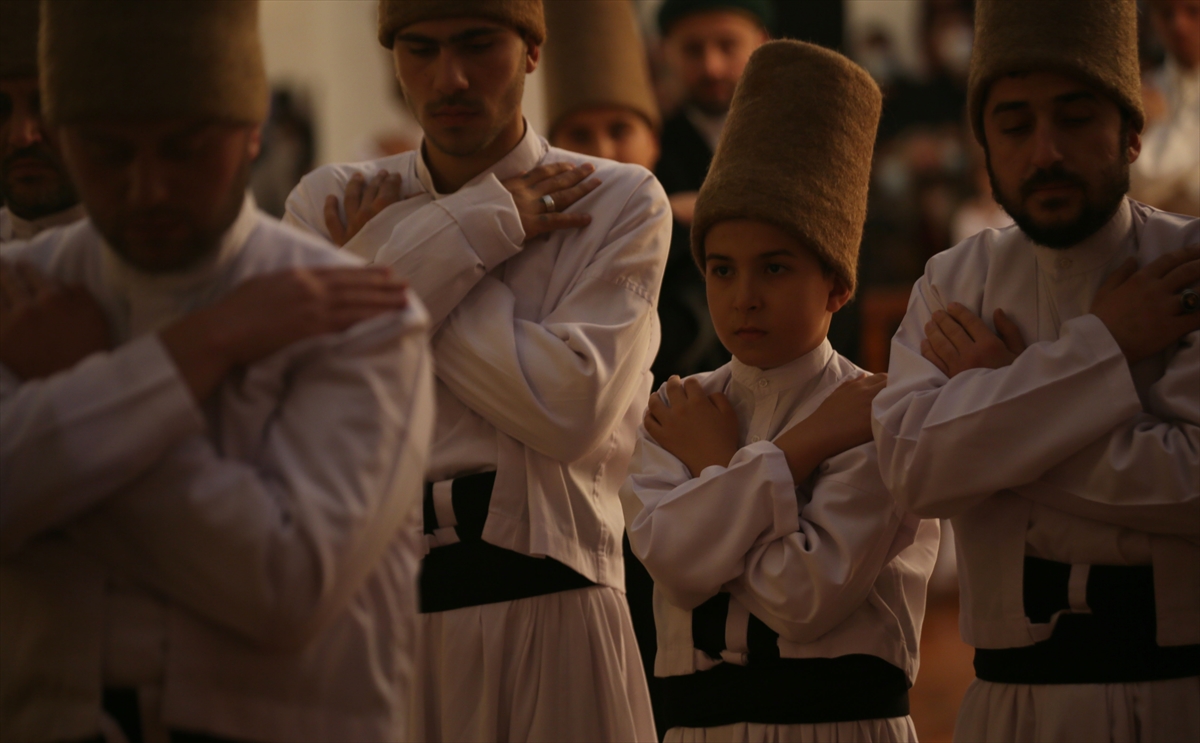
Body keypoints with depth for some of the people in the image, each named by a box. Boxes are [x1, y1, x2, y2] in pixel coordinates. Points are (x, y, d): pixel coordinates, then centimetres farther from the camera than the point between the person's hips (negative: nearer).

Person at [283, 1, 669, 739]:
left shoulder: (620, 203, 2)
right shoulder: (328, 203, 10)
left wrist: (384, 266, -5)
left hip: (541, 605, -2)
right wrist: (477, 227, -8)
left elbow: (571, 407, -12)